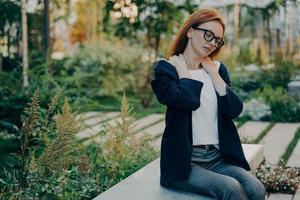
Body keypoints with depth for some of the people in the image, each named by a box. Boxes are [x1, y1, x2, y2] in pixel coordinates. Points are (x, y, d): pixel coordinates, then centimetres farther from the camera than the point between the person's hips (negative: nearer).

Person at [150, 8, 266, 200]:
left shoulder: (217, 69, 15)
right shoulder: (166, 68, -1)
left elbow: (235, 110, 0)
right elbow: (188, 100, -21)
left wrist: (213, 73, 1)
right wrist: (182, 71, -6)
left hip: (219, 158, 5)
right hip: (184, 162, -4)